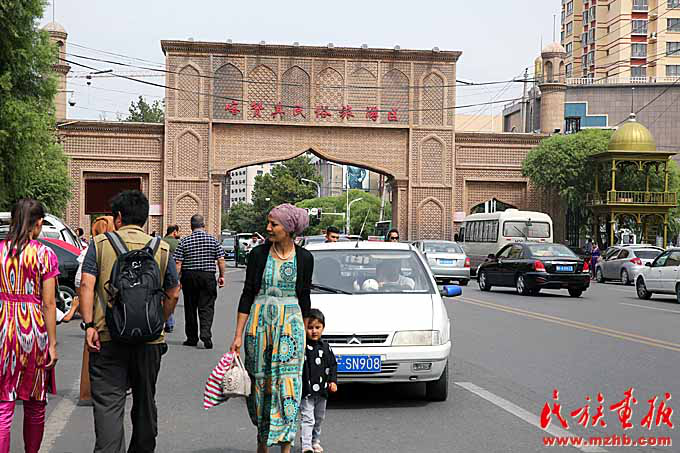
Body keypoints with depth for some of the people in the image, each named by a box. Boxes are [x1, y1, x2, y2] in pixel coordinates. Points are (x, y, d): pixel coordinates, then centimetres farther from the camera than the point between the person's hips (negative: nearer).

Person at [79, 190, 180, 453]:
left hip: (107, 338, -2)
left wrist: (89, 324, -8)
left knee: (108, 402, -4)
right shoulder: (161, 249, 6)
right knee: (145, 401, 18)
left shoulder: (100, 244, 1)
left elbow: (87, 285, -8)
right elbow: (173, 294, 8)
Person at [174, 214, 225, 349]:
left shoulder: (184, 241, -1)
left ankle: (192, 338, 17)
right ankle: (205, 333, -18)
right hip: (208, 277, -1)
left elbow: (178, 263, -5)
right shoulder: (213, 240, 0)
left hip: (189, 277, 1)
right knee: (207, 307, 1)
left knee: (190, 308, 11)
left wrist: (177, 279, -1)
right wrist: (222, 276, 7)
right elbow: (221, 260, -2)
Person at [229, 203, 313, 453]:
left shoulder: (304, 258, 1)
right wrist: (238, 334, -4)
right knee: (260, 380, 5)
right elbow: (247, 294, 0)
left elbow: (304, 298, 9)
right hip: (259, 320, 1)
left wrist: (304, 333, 12)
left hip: (291, 323, -1)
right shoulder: (259, 254, -1)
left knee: (287, 383, -7)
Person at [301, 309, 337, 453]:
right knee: (307, 419, -12)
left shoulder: (325, 348, 6)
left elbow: (332, 365, 13)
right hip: (306, 391, -6)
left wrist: (333, 381, 1)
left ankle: (315, 441, 34)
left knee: (319, 419, 18)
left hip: (322, 391, 6)